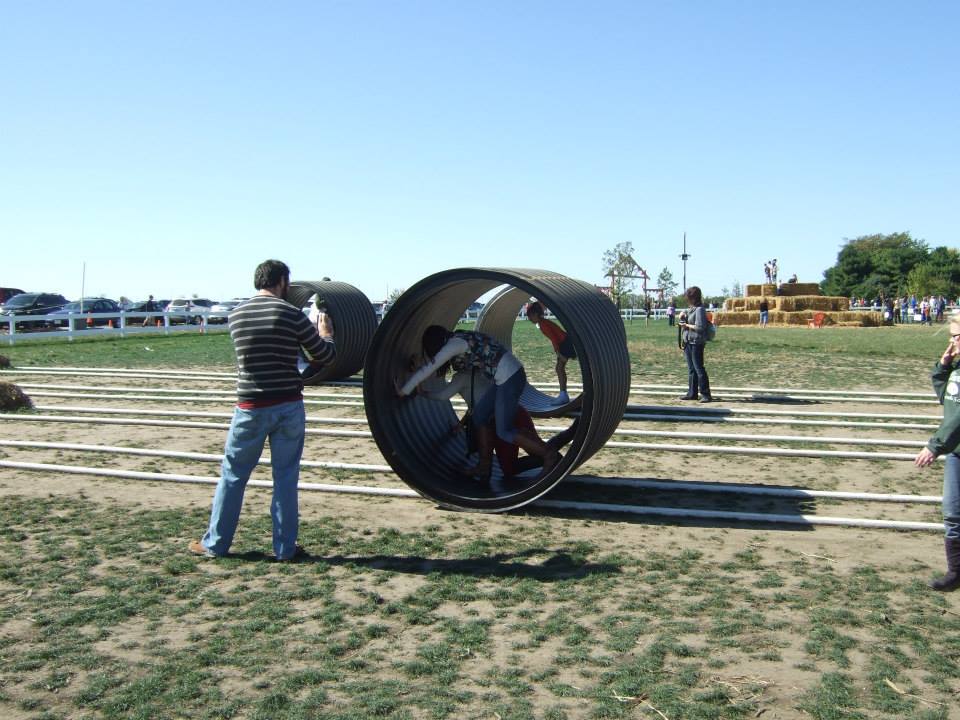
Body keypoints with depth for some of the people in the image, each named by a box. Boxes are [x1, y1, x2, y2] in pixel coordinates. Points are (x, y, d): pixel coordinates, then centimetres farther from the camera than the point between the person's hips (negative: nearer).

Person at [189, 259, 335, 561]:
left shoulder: (235, 316, 4)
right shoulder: (292, 314, -7)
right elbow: (325, 355, 0)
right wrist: (326, 335, 23)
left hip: (251, 408, 2)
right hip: (289, 406, -2)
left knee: (233, 475, 13)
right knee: (286, 477, 8)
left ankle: (215, 543, 21)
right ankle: (284, 547, 14)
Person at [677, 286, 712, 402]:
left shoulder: (700, 309, -13)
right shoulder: (691, 309, 14)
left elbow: (700, 327, -19)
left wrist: (687, 325, -10)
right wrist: (682, 319, 3)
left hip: (696, 343, -9)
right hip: (688, 342, 9)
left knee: (699, 368, -7)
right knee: (691, 369, 12)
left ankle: (706, 394, -3)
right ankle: (692, 393, 19)